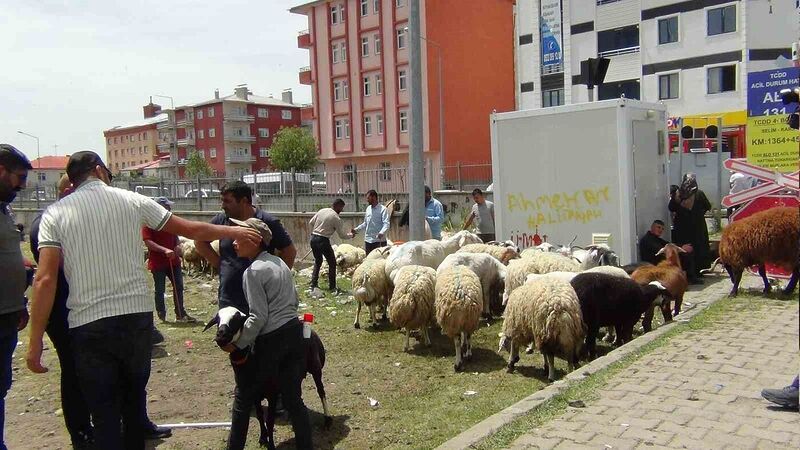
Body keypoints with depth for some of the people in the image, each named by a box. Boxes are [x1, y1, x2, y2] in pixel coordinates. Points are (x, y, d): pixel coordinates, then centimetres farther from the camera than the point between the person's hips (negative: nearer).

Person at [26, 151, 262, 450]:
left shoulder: (55, 213, 0)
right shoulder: (132, 201, 3)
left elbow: (45, 280, -9)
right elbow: (192, 229, 9)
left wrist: (35, 342, -6)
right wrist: (235, 232, 24)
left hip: (88, 325, -2)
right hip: (137, 316, 2)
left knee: (104, 414, 9)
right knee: (135, 396, 23)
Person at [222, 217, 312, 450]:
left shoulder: (253, 271, -13)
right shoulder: (280, 263, 10)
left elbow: (258, 317, -16)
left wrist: (238, 345, -7)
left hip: (270, 340, -7)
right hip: (294, 331, 7)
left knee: (243, 396, 13)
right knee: (293, 398, 13)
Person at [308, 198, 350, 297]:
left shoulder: (321, 211, 7)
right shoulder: (336, 218, -10)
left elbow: (310, 223, 12)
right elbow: (342, 235, -3)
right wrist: (351, 235, 15)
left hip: (313, 238, 7)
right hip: (323, 241, -7)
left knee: (317, 262, 21)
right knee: (332, 263, 10)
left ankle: (314, 286, 19)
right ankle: (332, 287, 15)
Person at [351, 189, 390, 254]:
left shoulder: (383, 209, -8)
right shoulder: (368, 209, 13)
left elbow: (386, 224, -17)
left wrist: (381, 233, -35)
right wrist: (356, 229, 14)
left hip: (379, 241, -6)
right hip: (368, 240, 6)